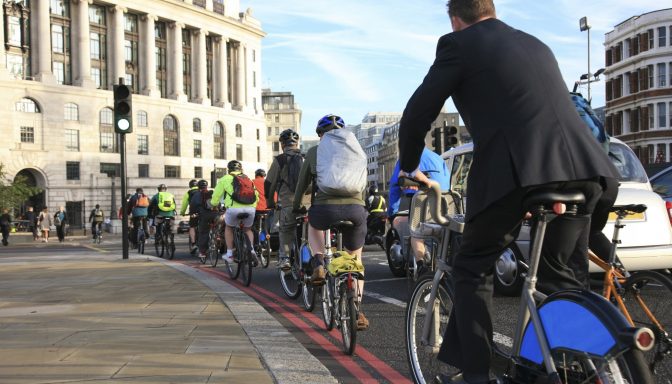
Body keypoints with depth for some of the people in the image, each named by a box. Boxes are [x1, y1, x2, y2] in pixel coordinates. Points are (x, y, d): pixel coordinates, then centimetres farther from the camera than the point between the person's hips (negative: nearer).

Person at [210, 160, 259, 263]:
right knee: (247, 229, 28)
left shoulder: (225, 179, 15)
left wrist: (213, 205, 37)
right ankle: (251, 250, 5)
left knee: (229, 228, 26)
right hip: (250, 208, 3)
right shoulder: (248, 179, 27)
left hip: (234, 208, -3)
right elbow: (256, 196, 25)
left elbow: (216, 196, 18)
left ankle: (229, 254, 21)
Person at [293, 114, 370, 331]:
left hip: (326, 209, -1)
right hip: (356, 210, 2)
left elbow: (302, 184, 20)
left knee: (313, 224, 35)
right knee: (355, 258, 20)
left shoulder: (314, 152, 12)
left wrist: (296, 207, 36)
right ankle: (357, 311, 17)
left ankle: (318, 264, 13)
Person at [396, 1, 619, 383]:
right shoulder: (536, 44, 28)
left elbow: (418, 112, 7)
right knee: (557, 268, 21)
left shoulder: (459, 44, 9)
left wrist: (409, 166, 23)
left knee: (473, 268, 11)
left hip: (517, 169, -6)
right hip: (584, 168, 6)